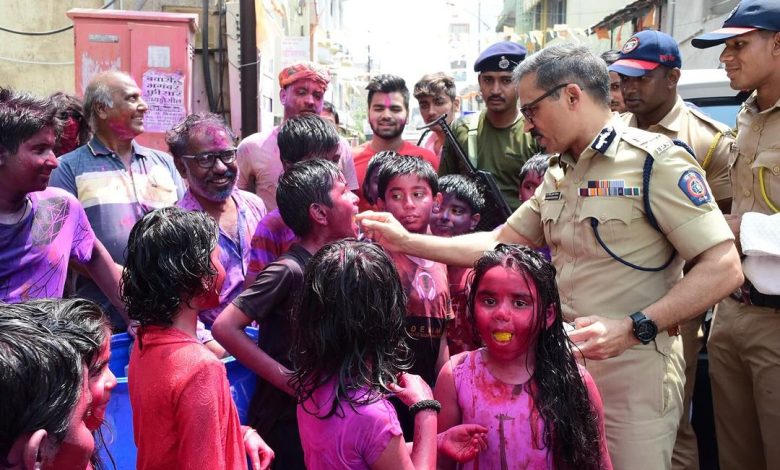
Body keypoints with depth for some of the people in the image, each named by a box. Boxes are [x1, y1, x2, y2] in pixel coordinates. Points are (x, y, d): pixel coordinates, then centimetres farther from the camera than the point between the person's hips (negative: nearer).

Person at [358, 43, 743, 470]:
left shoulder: (655, 160, -13)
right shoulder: (558, 174, 10)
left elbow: (724, 269, -17)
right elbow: (499, 244, 12)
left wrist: (632, 329, -24)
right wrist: (405, 240, 5)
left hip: (632, 373, -6)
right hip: (564, 365, 7)